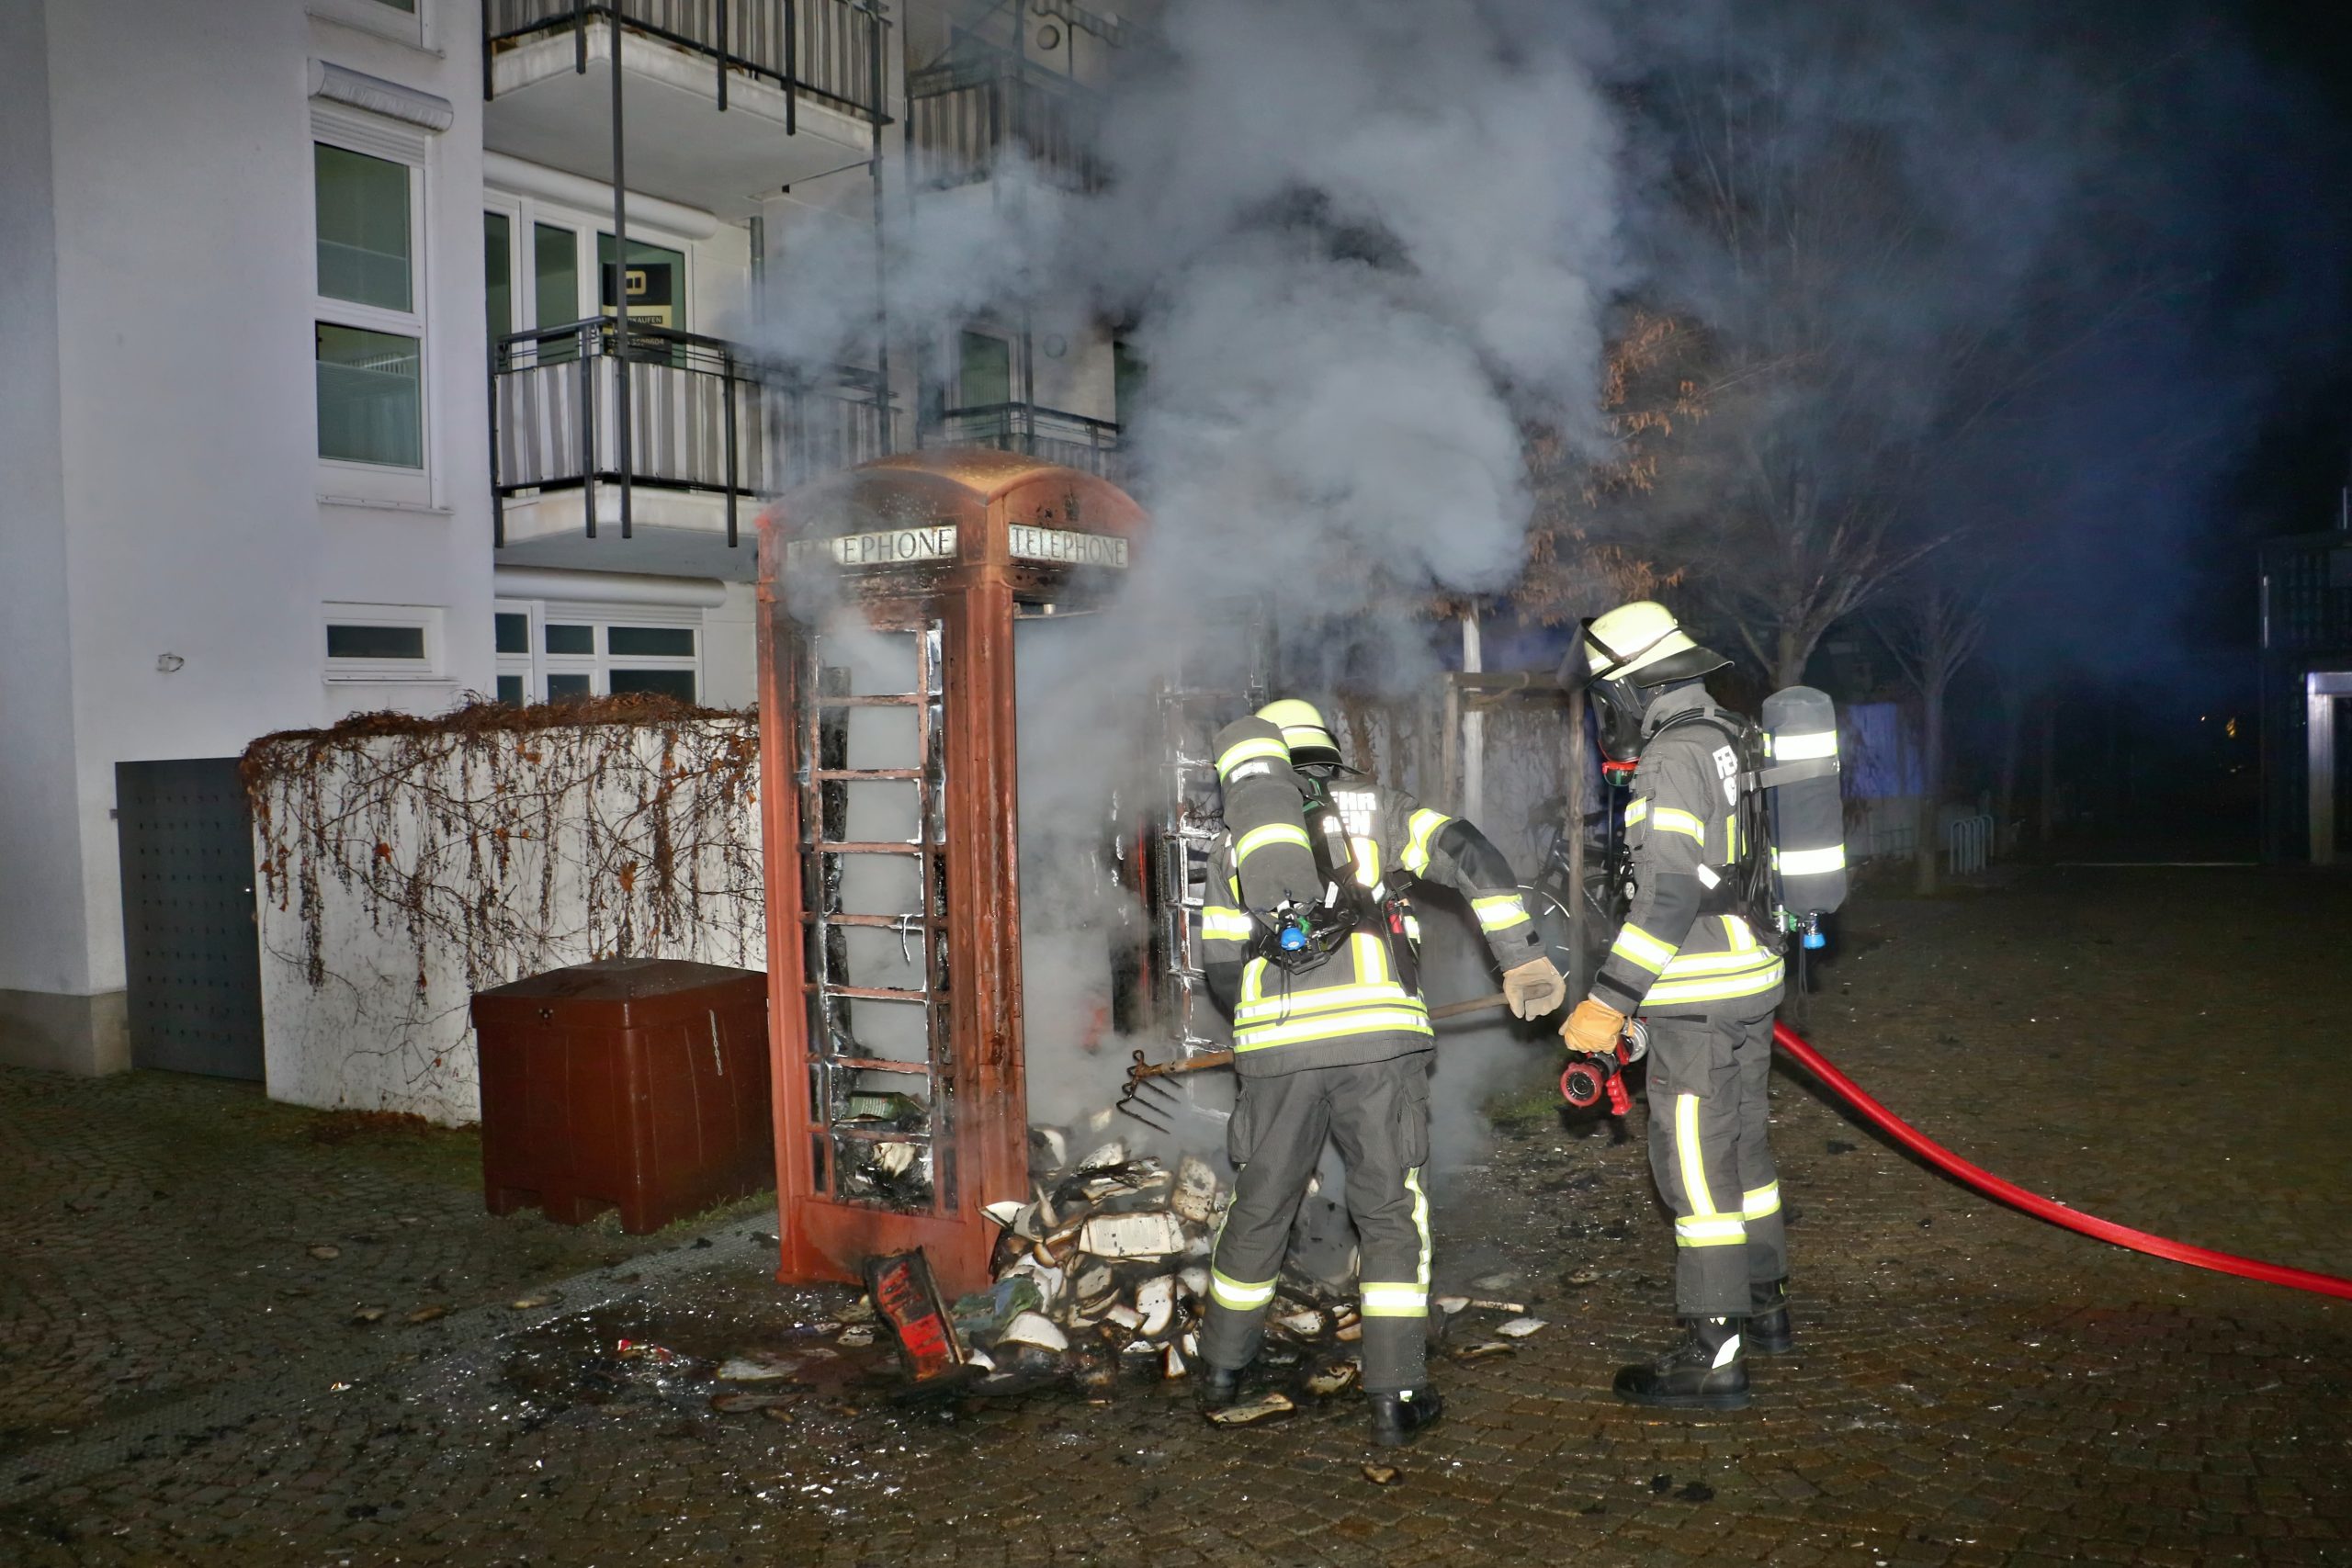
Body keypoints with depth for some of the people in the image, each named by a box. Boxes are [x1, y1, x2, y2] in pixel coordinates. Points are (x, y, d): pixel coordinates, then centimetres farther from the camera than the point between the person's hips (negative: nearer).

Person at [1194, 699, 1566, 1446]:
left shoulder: (1236, 837, 20)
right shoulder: (1377, 807, 15)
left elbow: (1221, 966, 17)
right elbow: (1470, 855, -1)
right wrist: (1523, 958, -1)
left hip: (1276, 1046, 2)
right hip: (1377, 1034, -2)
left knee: (1261, 1205, 17)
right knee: (1390, 1210, 8)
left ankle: (1221, 1367, 33)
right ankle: (1396, 1396, 9)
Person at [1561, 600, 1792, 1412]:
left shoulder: (1674, 756, -18)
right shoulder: (1730, 740, 13)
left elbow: (1670, 893, -25)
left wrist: (1610, 1000, -24)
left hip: (1698, 1001, -10)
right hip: (1754, 982, 10)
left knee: (1696, 1167, -3)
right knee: (1742, 1146, 20)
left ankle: (1712, 1355, 3)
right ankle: (1763, 1306, 34)